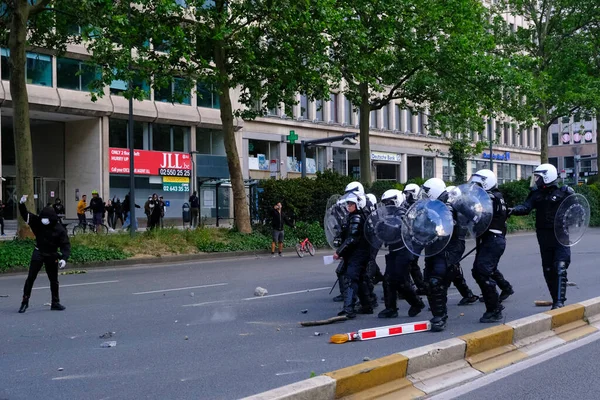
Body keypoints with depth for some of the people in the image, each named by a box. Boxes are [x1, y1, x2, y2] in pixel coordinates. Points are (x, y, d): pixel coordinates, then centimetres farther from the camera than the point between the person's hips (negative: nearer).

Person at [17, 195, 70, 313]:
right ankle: (25, 301, 3)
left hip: (52, 256, 0)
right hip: (38, 254, 1)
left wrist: (64, 258, -28)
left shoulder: (60, 230, -13)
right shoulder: (38, 222, -6)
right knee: (30, 278, -4)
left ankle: (55, 302, 21)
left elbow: (66, 245, -14)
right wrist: (22, 204, -29)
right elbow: (25, 215, -10)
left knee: (54, 280, 8)